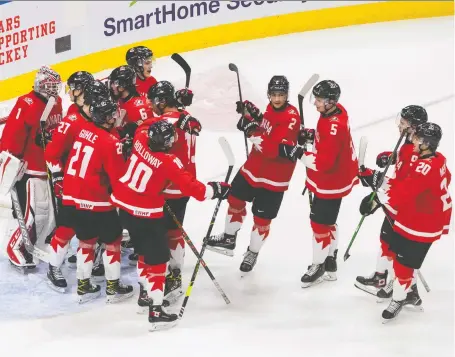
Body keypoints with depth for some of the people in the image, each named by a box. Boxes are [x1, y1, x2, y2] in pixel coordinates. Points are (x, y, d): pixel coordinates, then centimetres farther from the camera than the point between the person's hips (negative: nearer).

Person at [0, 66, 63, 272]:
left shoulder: (56, 103, 8)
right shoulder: (27, 105, -20)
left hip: (49, 167, 9)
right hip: (28, 169, -9)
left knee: (54, 208, 18)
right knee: (29, 213, -6)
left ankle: (43, 245, 37)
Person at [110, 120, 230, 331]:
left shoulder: (140, 139, -4)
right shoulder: (169, 163, -21)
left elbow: (144, 128, 21)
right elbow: (190, 187, -21)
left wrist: (172, 120, 26)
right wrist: (215, 190, -7)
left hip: (124, 206, 8)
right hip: (146, 215, -8)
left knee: (145, 250, 25)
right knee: (157, 258, 0)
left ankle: (146, 293, 40)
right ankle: (156, 310, -2)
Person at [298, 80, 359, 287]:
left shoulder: (334, 127, -32)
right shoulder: (335, 111, -3)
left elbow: (324, 163, -33)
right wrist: (309, 135, -1)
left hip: (331, 183, -10)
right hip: (329, 179, 10)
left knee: (320, 222, 4)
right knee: (326, 221, 22)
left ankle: (319, 266, 22)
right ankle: (330, 262, 38)